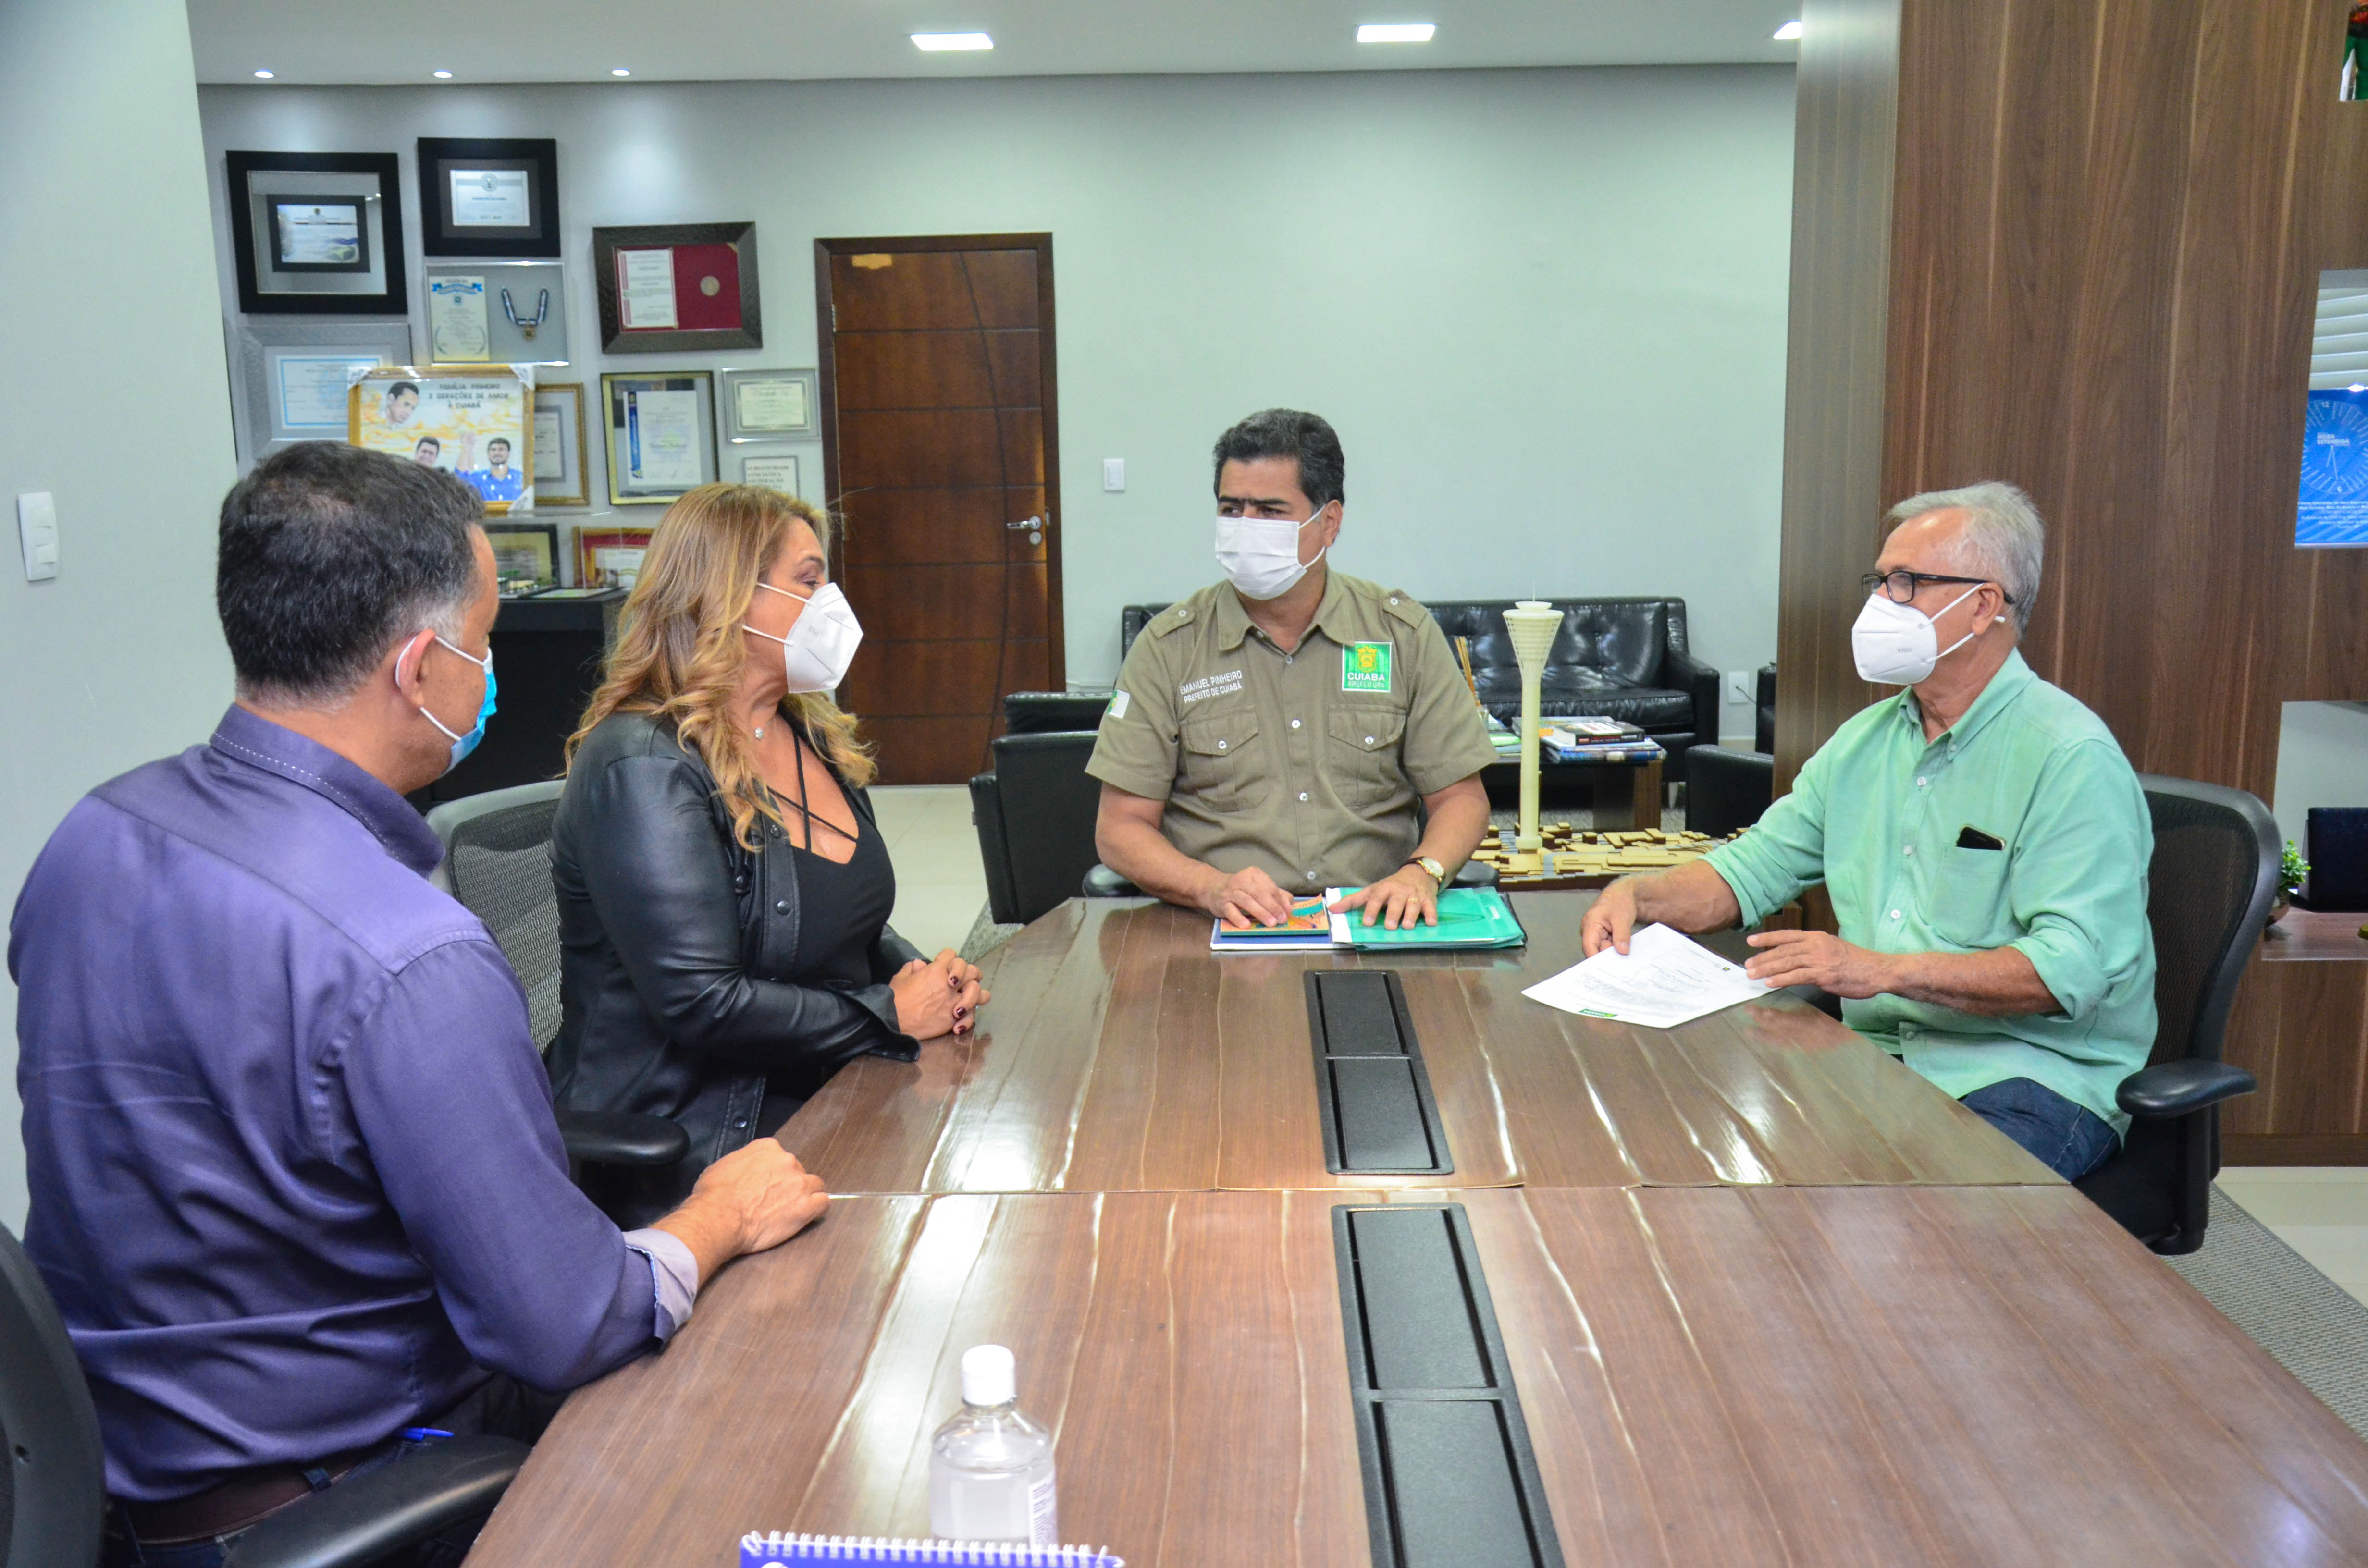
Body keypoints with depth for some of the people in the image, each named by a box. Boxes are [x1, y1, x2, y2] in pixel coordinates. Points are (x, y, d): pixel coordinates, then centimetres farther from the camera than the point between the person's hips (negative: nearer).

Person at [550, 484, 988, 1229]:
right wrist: (892, 1014, -14)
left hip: (828, 1106, 9)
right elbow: (701, 1004, -23)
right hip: (693, 1161, -8)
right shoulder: (643, 767, -16)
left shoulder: (814, 735, 12)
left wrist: (919, 974, 1)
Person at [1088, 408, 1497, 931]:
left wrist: (1422, 873, -12)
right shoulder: (1168, 647, 5)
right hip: (1221, 933, -1)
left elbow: (1461, 797, 10)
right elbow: (1120, 828, 3)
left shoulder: (1404, 633, 9)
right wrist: (1212, 887, -16)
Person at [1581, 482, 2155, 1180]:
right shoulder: (1865, 740, 13)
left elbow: (2075, 968, -20)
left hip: (2036, 1074, -6)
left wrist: (1885, 970, -29)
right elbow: (1754, 867, 16)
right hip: (1877, 1055, 6)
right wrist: (1639, 894, -3)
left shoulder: (2073, 758, -11)